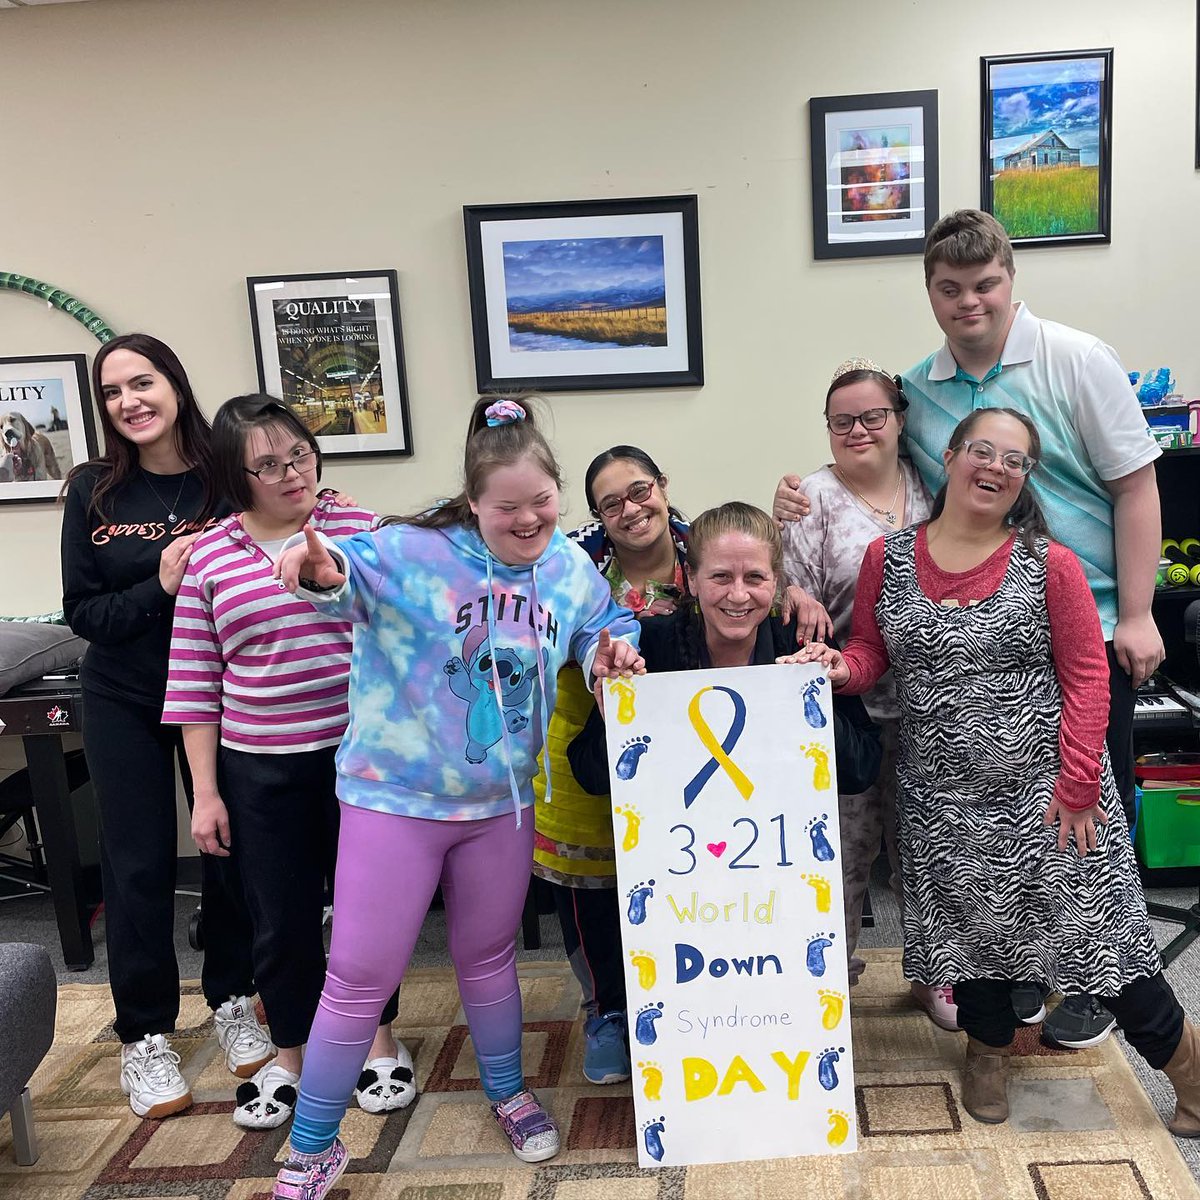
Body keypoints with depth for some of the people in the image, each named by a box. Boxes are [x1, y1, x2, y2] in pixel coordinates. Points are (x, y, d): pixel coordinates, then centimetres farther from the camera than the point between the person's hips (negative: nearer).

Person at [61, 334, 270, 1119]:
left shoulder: (226, 479, -10)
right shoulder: (95, 490, -5)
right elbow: (82, 612, -6)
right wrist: (159, 589, -21)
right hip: (124, 702, 1)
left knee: (231, 849, 9)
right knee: (139, 865, 6)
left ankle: (233, 1003, 32)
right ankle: (145, 1036, 23)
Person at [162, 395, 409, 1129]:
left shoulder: (365, 531, -3)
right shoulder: (209, 556, -1)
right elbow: (195, 682, 1)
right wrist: (205, 792, 0)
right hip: (260, 771, 1)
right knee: (281, 918, 12)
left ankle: (380, 1041, 37)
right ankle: (292, 1055, 36)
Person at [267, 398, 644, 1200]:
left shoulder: (570, 567, -1)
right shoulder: (415, 553, -18)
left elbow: (604, 623, 17)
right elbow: (352, 572, -31)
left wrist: (613, 647, -7)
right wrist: (324, 570, -56)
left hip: (501, 802, 4)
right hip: (396, 797, -4)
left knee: (488, 956, 22)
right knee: (362, 976, 3)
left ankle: (509, 1094, 48)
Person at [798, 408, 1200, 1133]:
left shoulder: (1049, 564, -7)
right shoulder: (887, 559, 0)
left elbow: (1087, 678, -7)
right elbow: (871, 653, 7)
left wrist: (1077, 787, -10)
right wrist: (840, 667, -16)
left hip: (1044, 789, -2)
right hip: (945, 794, 3)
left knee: (1093, 927, 5)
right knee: (971, 924, 15)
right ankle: (990, 1048, 41)